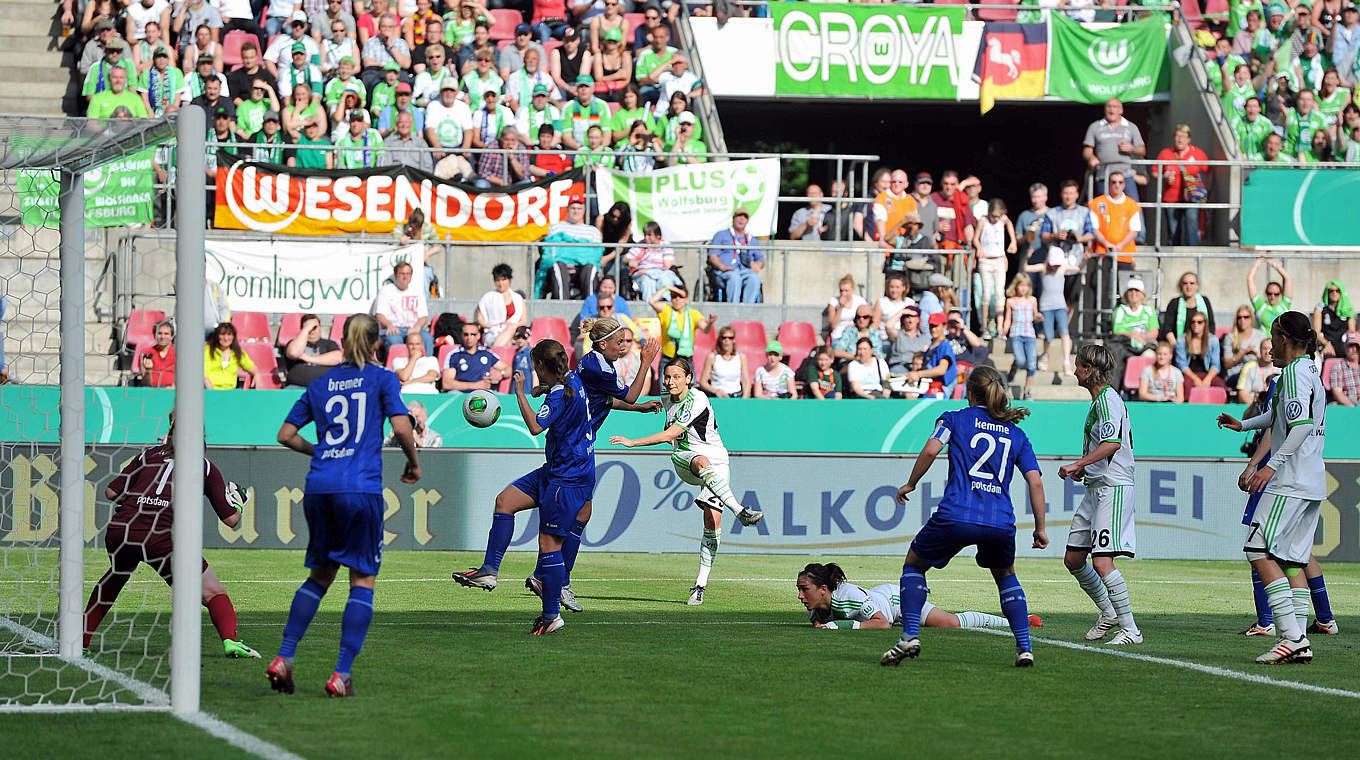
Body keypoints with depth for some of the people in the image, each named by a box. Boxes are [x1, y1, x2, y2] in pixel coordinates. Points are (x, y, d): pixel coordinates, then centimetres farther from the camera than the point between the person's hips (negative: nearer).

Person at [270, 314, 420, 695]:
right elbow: (401, 427, -7)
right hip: (360, 488, -4)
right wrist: (414, 463, 10)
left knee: (320, 574, 18)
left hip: (318, 487, 4)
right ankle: (342, 674, -7)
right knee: (363, 579, 2)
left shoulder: (321, 384, 16)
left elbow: (286, 434, 17)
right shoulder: (382, 379, 5)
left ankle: (283, 659, 8)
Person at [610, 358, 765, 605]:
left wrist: (633, 442, -23)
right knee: (703, 462, -35)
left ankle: (700, 585, -4)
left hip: (716, 462, -4)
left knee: (713, 522, -12)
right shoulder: (667, 399, 3)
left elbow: (668, 435, -24)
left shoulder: (696, 402, -20)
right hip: (684, 461, 4)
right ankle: (740, 511, -48)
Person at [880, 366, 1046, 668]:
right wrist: (1040, 529, 16)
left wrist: (910, 484, 8)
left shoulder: (955, 419, 12)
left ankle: (910, 636, 3)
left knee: (914, 564, 21)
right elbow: (1035, 483, 11)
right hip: (1001, 523, 3)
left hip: (955, 515, -3)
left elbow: (931, 450, -6)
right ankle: (1024, 647, 14)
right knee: (1005, 575, 30)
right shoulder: (1016, 434, 19)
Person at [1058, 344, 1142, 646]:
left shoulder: (1107, 399, -12)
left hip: (1113, 488, -10)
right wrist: (1084, 469, 17)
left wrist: (1077, 465, -29)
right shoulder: (1099, 400, 19)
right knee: (1073, 559, 12)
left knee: (1101, 561, -16)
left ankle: (1130, 629, -13)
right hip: (1096, 488, 10)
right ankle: (1109, 613, 25)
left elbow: (1113, 442, -27)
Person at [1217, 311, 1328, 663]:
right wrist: (1244, 424, 51)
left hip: (1291, 482, -10)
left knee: (1260, 550, -12)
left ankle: (1291, 634, -19)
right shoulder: (1311, 371, 21)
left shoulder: (1294, 372, -9)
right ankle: (1299, 643, 2)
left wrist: (1272, 465, -28)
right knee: (1291, 558, 8)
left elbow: (1303, 424, -23)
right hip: (1313, 483, 10)